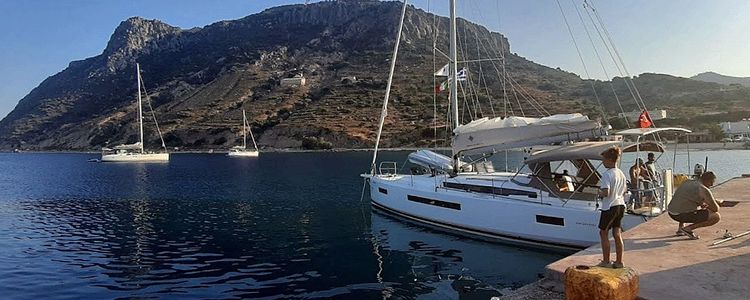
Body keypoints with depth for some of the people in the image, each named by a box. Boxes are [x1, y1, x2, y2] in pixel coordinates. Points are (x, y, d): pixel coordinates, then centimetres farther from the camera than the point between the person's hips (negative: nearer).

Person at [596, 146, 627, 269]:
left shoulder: (607, 174, -17)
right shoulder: (621, 173, 9)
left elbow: (606, 192, -25)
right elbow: (625, 190, 17)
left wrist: (600, 193, -6)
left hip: (610, 207, -8)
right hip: (621, 206, 8)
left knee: (603, 233, 6)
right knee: (617, 234, 12)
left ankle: (606, 261, 10)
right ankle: (619, 262, 16)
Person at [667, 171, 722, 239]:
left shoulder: (687, 182, 16)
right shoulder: (704, 189, -9)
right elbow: (715, 209, -5)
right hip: (682, 215, -8)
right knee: (716, 217, -2)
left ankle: (680, 229, 26)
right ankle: (688, 228, -6)